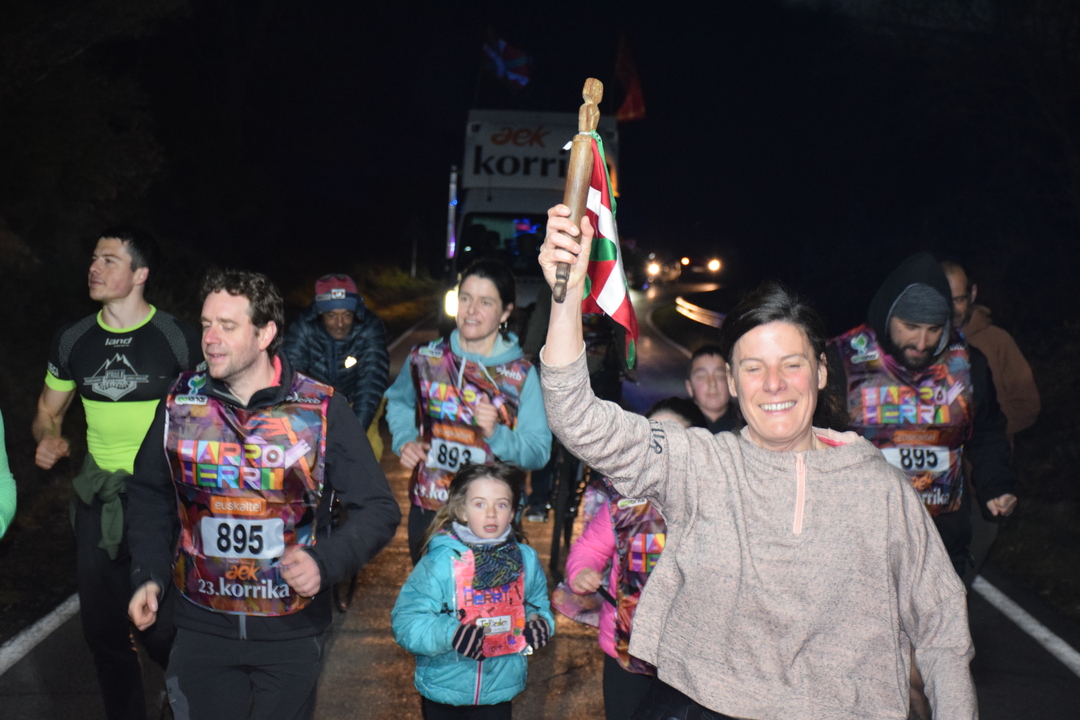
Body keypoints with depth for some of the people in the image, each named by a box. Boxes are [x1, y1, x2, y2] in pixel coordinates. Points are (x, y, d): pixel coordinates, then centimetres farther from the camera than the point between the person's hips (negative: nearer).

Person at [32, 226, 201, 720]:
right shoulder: (72, 341, 4)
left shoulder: (177, 338, -8)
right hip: (98, 497, 4)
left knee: (162, 629, -4)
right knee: (103, 629, 11)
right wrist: (49, 438, -5)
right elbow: (49, 410, 17)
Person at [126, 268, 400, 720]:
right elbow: (151, 494, 11)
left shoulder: (321, 410, -13)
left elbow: (378, 509, -10)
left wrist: (325, 561, -25)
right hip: (202, 626, 2)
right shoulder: (181, 402, -3)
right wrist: (148, 576, 0)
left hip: (291, 631, -2)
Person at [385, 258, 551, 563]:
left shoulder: (522, 375, -7)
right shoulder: (425, 358, 0)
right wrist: (404, 441, 2)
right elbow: (399, 402, 19)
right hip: (427, 510, 3)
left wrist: (496, 434, -25)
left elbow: (538, 453, -9)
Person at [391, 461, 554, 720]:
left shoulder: (525, 559, -3)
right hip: (443, 688, -2)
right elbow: (405, 621, -18)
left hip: (500, 687, 2)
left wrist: (539, 622, -8)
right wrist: (448, 633, -33)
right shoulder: (440, 562, -17)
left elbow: (539, 604, 14)